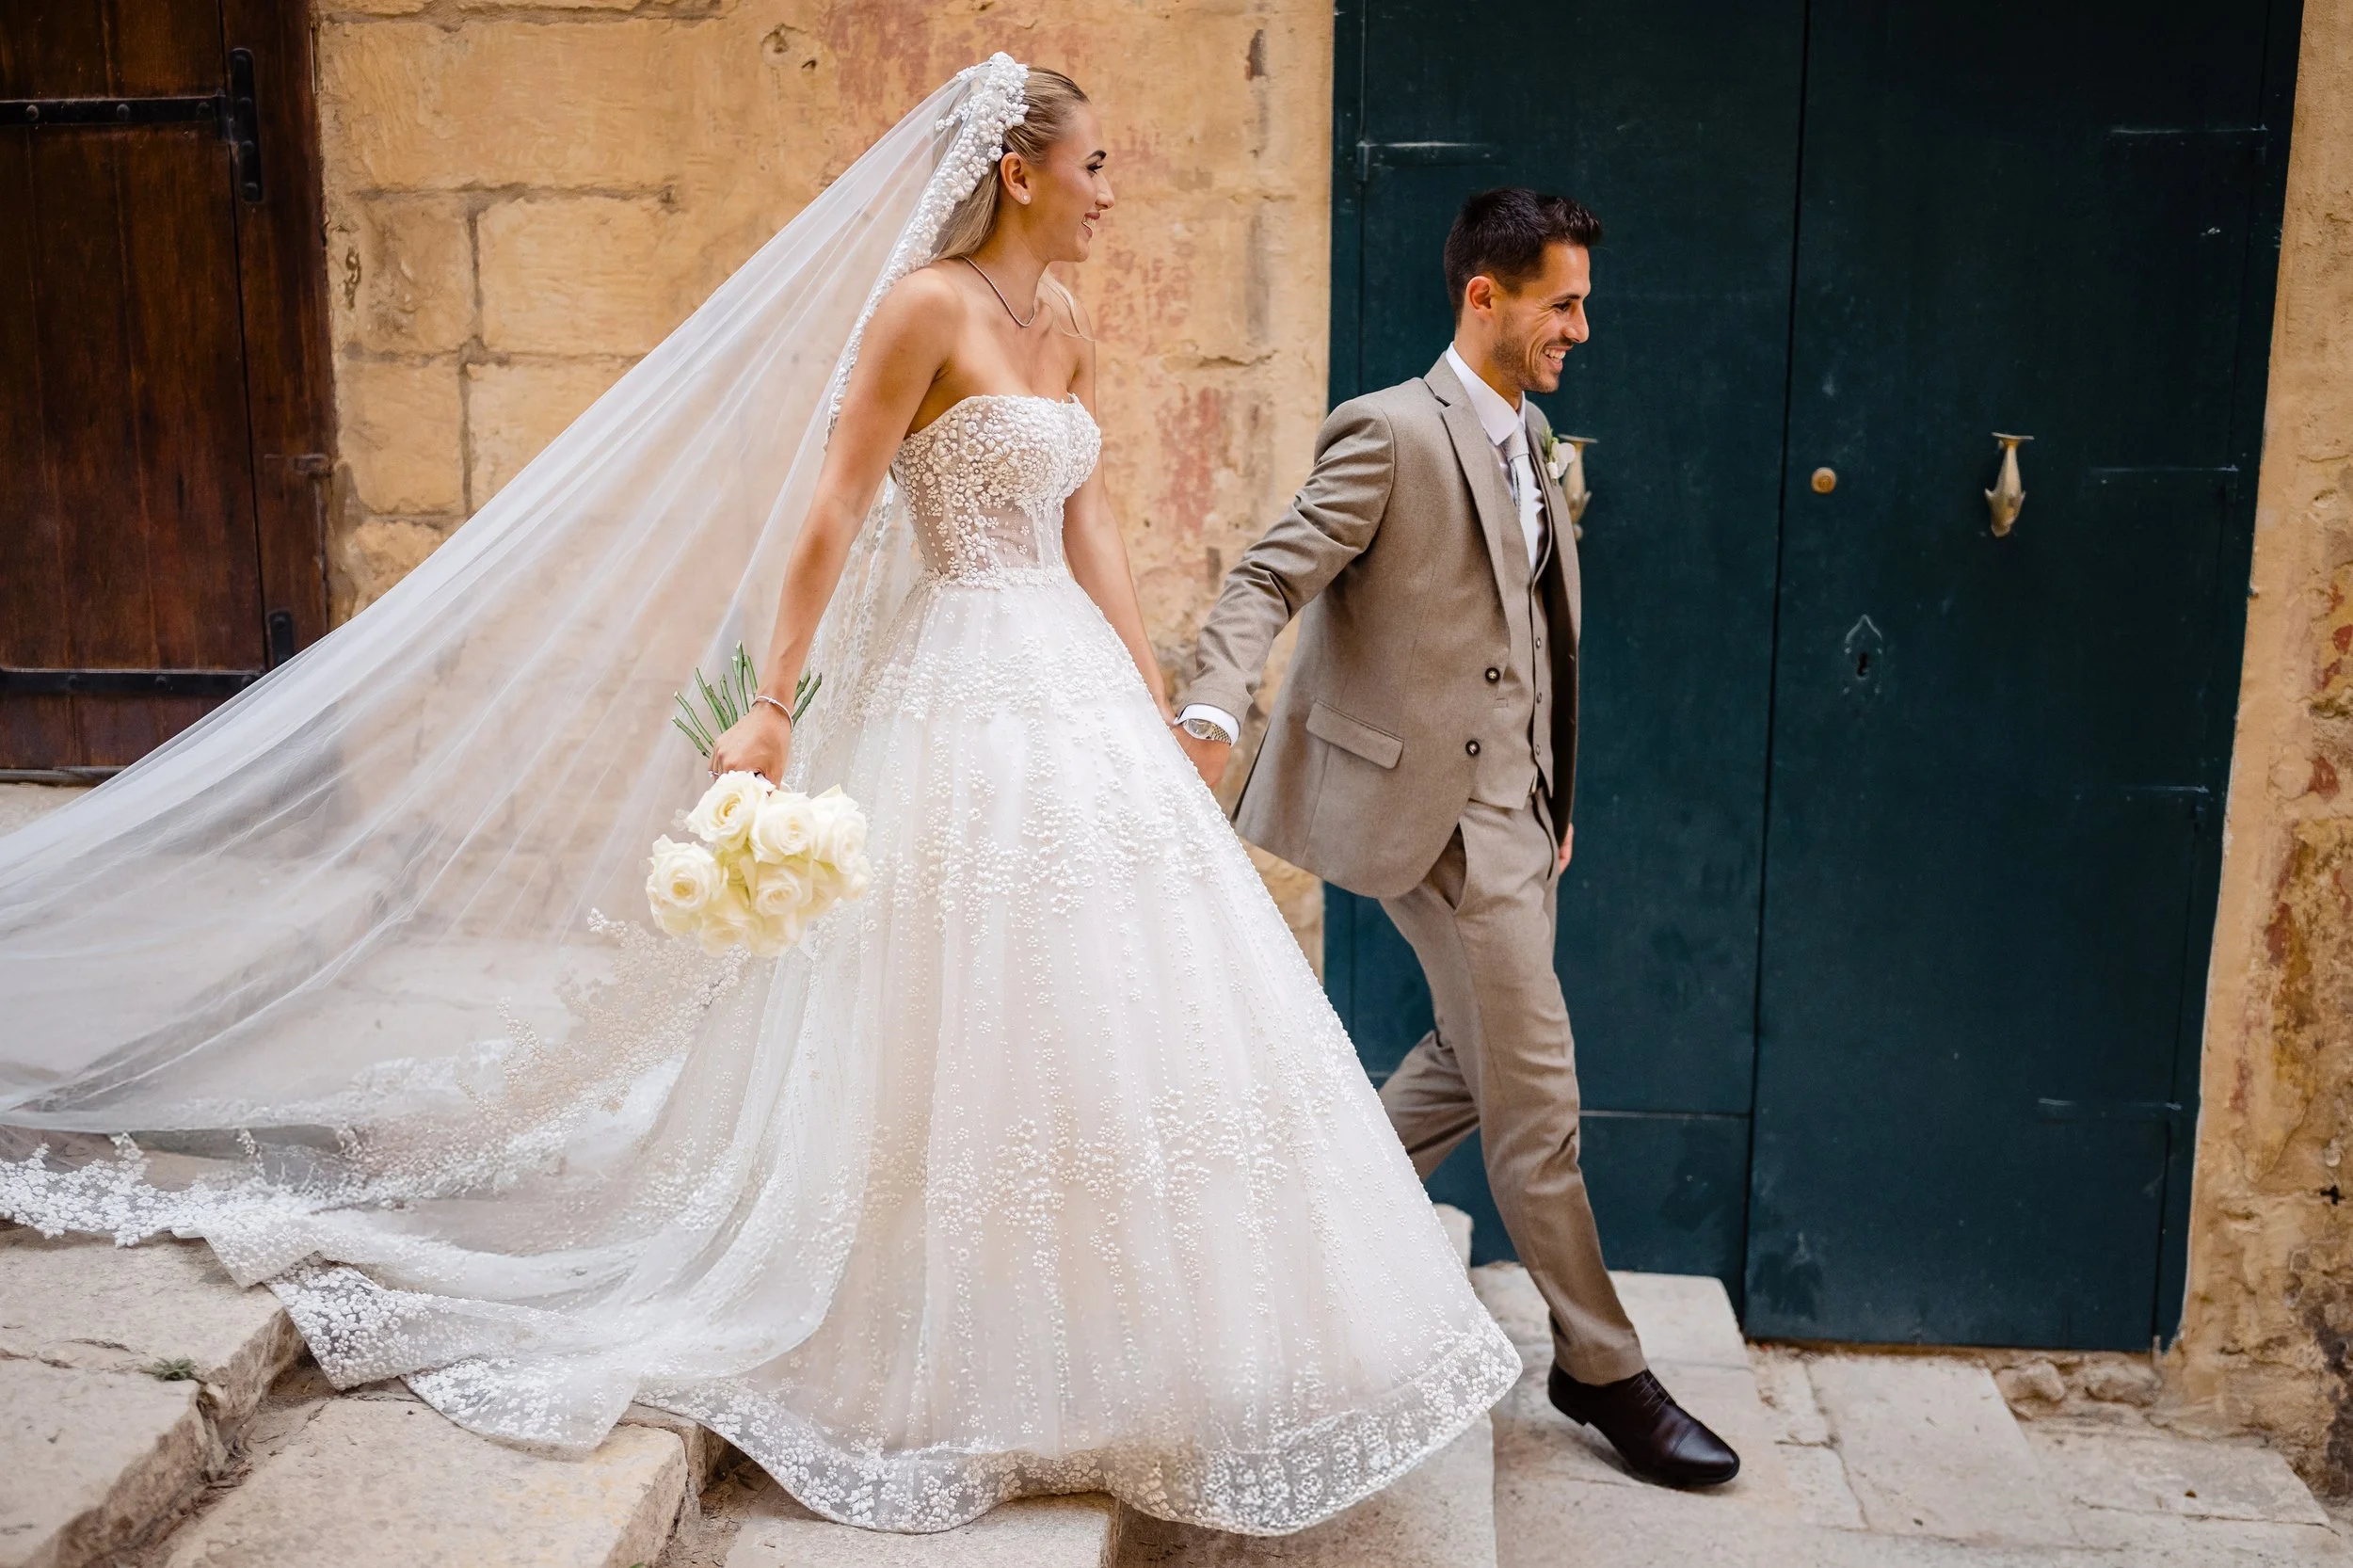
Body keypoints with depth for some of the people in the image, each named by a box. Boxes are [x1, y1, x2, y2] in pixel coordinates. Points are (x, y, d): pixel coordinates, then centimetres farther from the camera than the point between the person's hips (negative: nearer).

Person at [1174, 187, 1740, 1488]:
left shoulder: (1528, 434, 15)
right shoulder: (1392, 434, -13)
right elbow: (1268, 580, -18)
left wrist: (1554, 797, 20)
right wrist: (1213, 712, -35)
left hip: (1512, 800, 9)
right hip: (1440, 802, -9)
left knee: (1472, 1063, 17)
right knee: (1535, 1087, -2)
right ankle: (1601, 1368, 13)